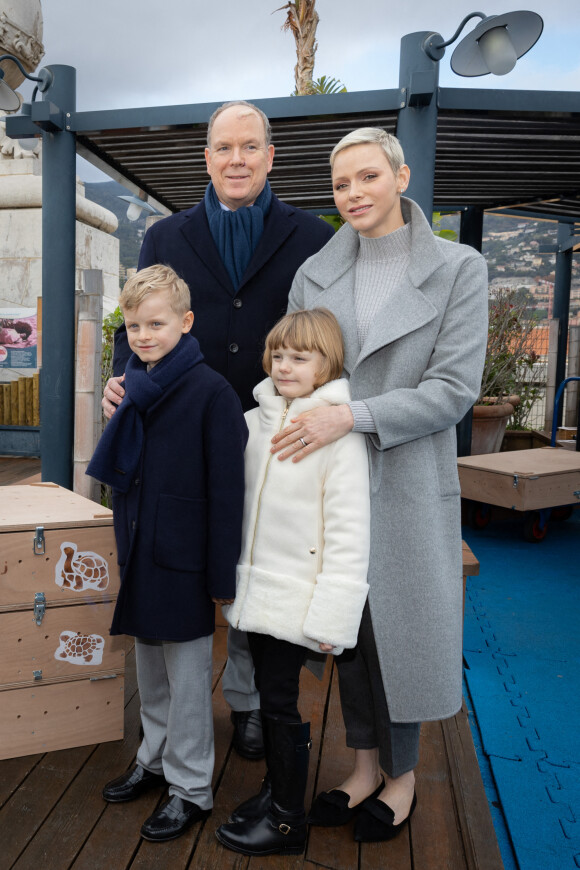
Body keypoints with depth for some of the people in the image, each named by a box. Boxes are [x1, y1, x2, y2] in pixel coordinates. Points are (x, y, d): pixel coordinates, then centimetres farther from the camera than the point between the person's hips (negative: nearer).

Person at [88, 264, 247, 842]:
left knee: (187, 674, 7)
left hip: (183, 558, -7)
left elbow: (226, 489, -16)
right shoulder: (132, 387, 7)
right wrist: (125, 548, 12)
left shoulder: (211, 392, -15)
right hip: (139, 554, 7)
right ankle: (155, 759, 42)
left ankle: (191, 789, 26)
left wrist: (221, 575, -16)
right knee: (149, 666, 22)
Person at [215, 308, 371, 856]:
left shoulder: (339, 434, -17)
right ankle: (275, 789, 41)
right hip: (258, 591, 6)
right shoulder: (255, 421, 4)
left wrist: (332, 617, -19)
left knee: (279, 703, 6)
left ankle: (287, 821, 27)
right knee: (268, 695, 20)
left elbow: (349, 536, -19)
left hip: (297, 598, -6)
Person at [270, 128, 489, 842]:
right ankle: (364, 768, 35)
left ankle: (402, 778, 34)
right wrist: (290, 451, 5)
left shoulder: (458, 269, -5)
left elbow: (453, 389, -13)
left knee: (399, 628, 8)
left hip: (407, 484, -3)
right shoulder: (315, 274, 5)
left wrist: (350, 417, -22)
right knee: (346, 627, 13)